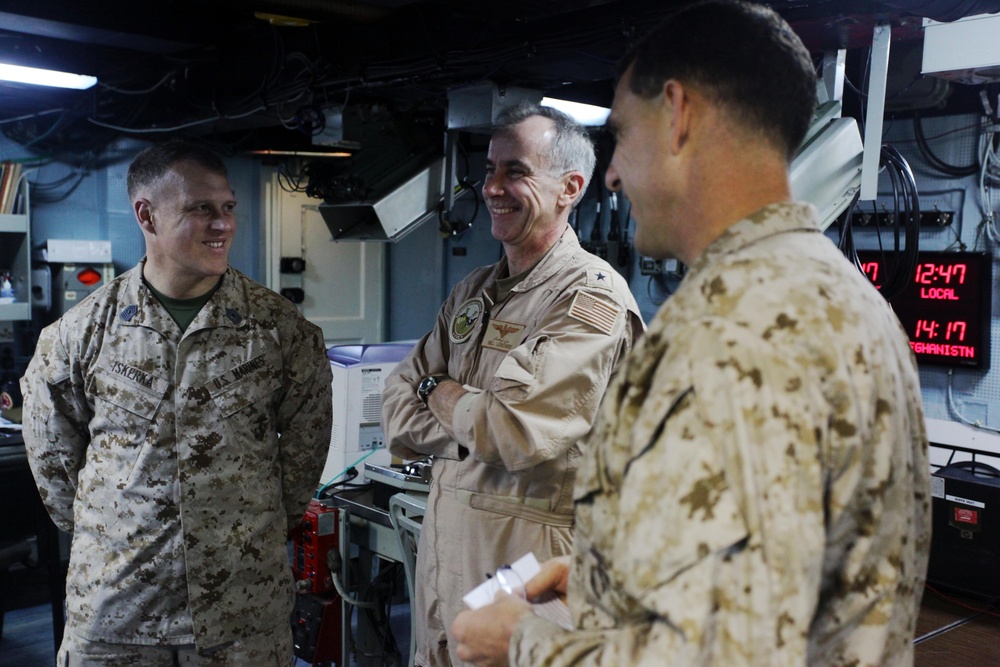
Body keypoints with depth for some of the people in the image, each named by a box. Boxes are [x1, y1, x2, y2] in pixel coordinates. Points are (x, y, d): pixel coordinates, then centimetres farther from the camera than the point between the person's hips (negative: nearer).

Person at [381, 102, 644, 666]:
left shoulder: (593, 298, -14)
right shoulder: (473, 293, 10)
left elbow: (514, 432, -23)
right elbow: (398, 418, 5)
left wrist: (439, 392, -4)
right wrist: (475, 419, -12)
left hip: (524, 561, -7)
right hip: (441, 550, 7)